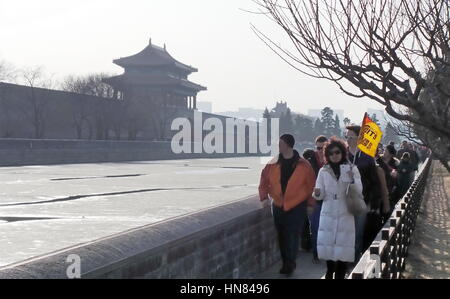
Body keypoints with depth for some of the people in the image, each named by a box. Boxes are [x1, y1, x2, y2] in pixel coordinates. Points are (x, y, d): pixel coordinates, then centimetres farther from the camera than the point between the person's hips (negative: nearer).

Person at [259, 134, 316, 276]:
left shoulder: (303, 165, -7)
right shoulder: (273, 164, 2)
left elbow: (311, 184, 1)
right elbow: (264, 179, 10)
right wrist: (264, 197, 3)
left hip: (297, 207, -4)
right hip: (278, 206, 4)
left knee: (293, 236, -7)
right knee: (282, 236, 10)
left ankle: (290, 263, 4)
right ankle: (286, 263, 21)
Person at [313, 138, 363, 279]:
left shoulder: (352, 169, 2)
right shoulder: (323, 171, 6)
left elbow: (359, 191, -5)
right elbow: (321, 196, 5)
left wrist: (352, 180, -24)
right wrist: (317, 193, -19)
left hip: (345, 214, -1)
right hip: (328, 214, 2)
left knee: (343, 246, -3)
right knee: (327, 243, 4)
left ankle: (340, 274, 9)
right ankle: (330, 271, 25)